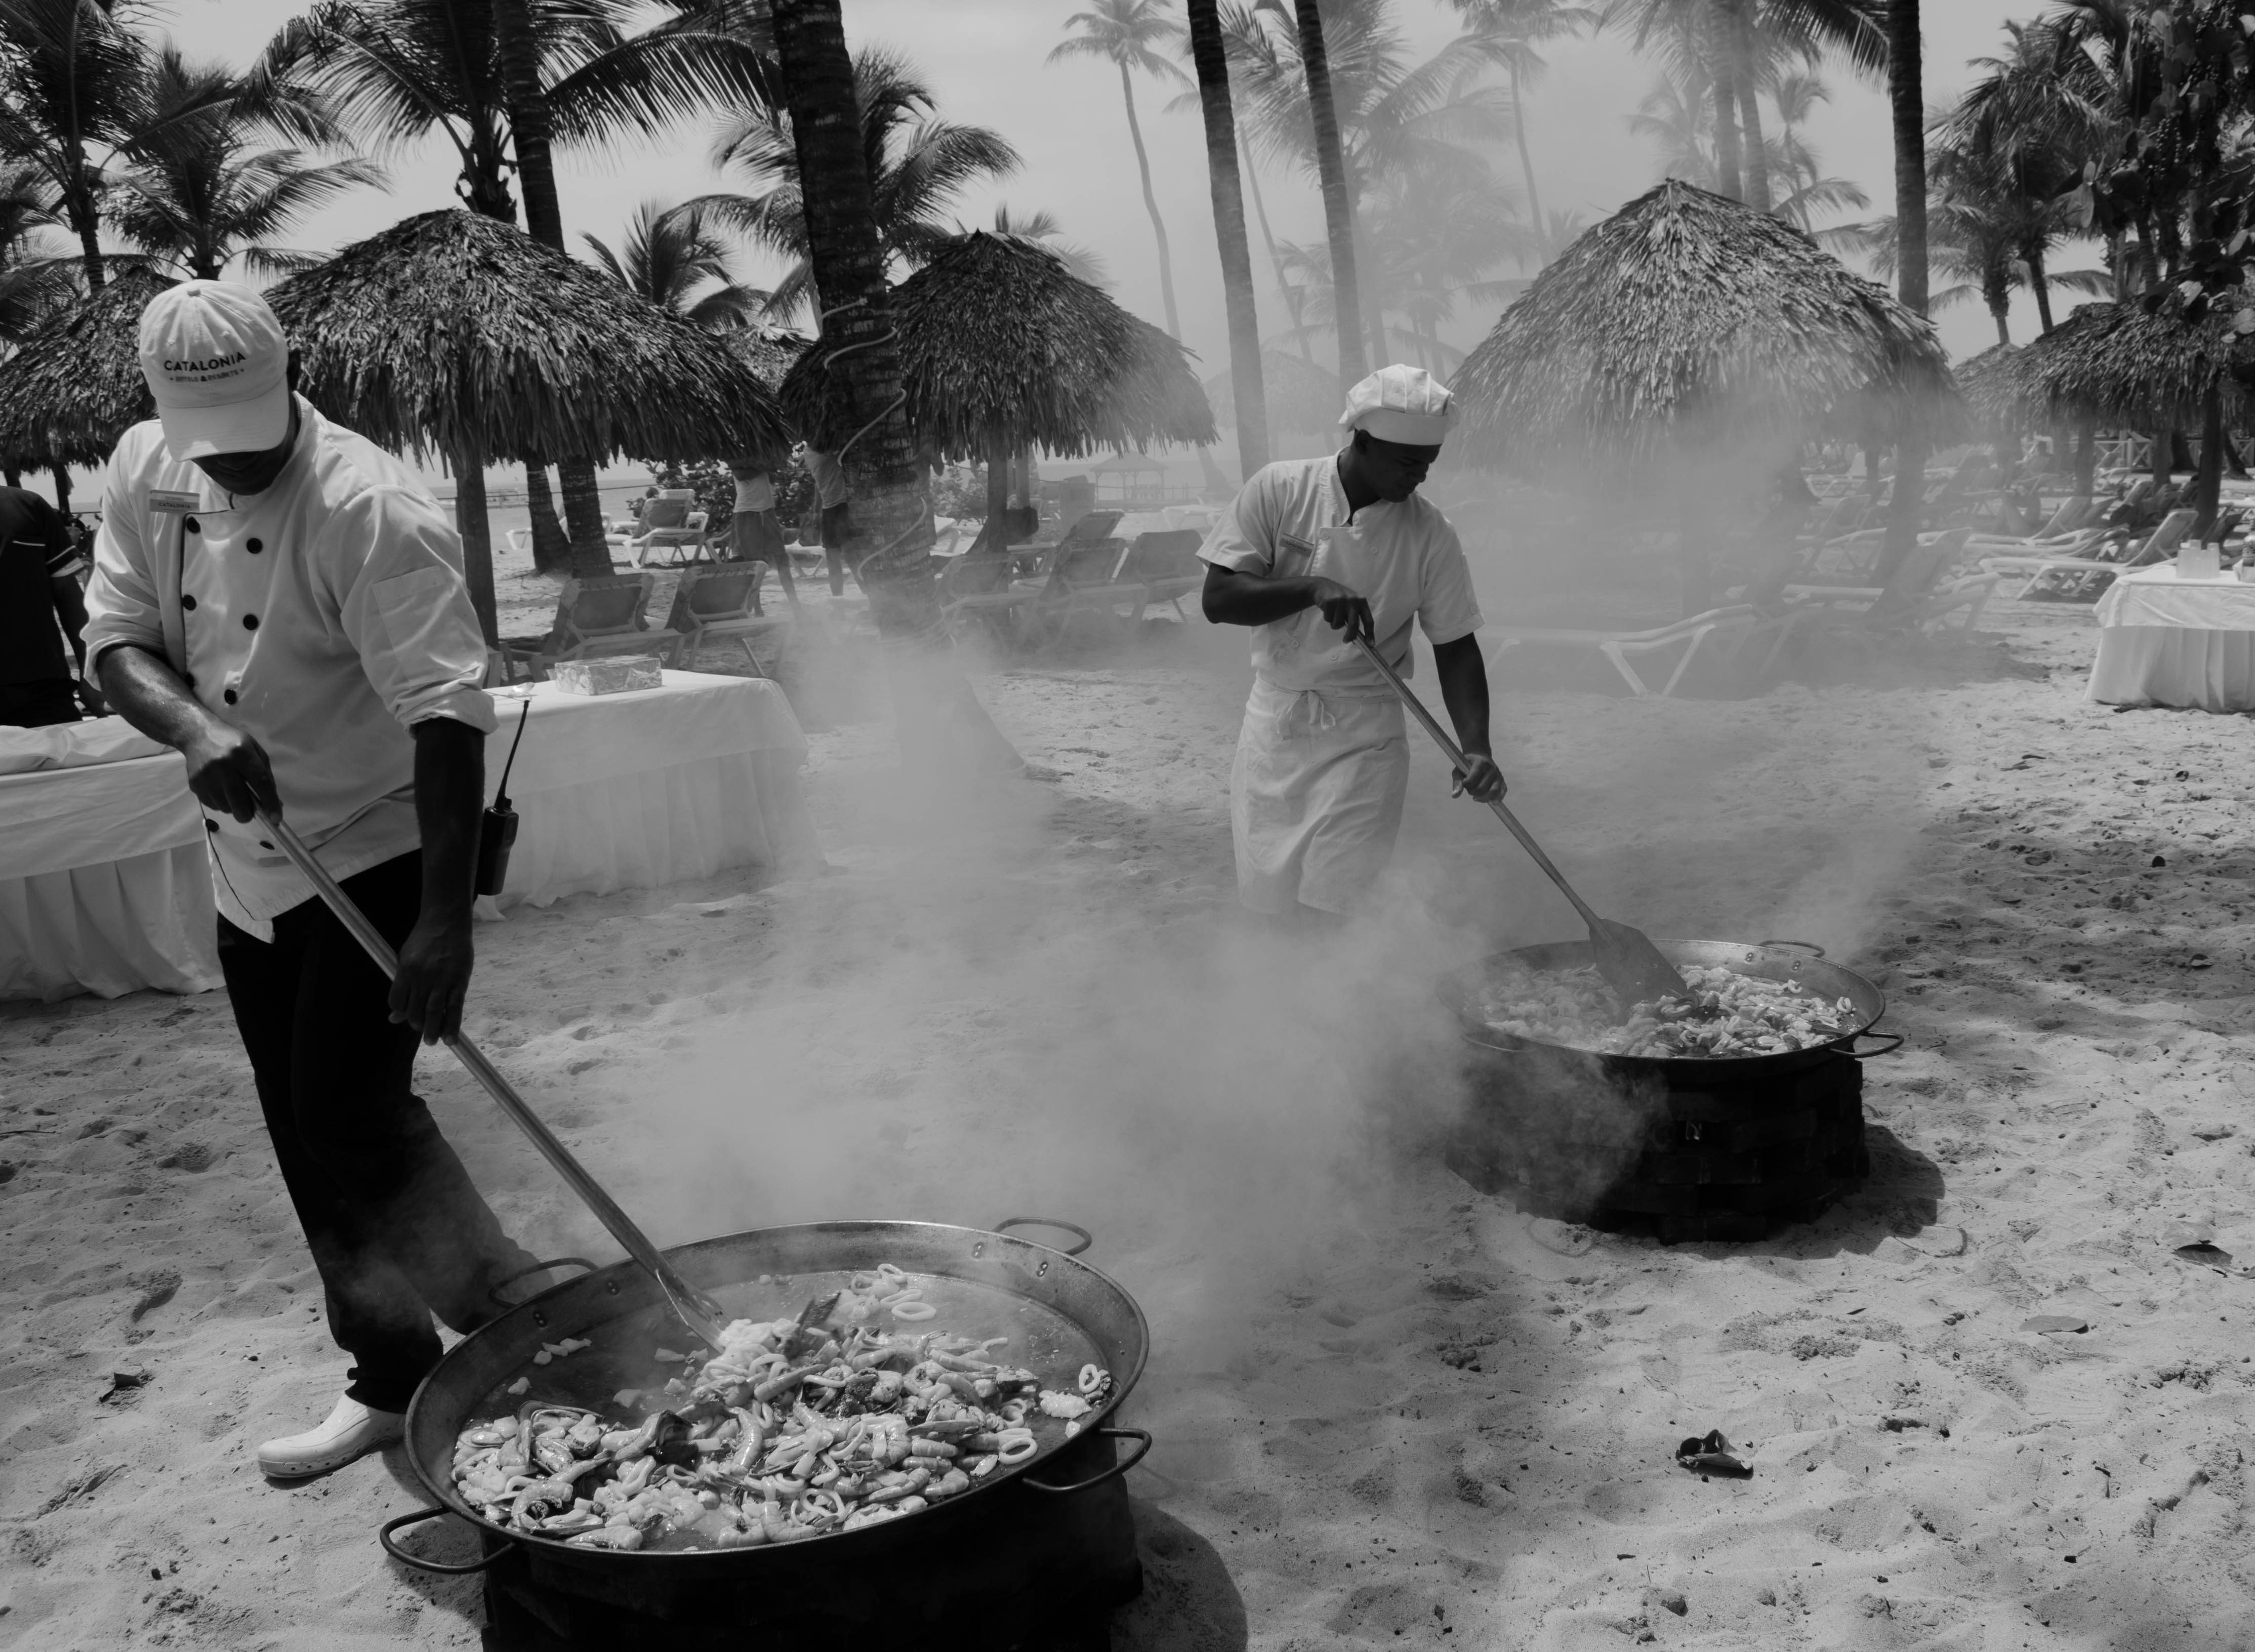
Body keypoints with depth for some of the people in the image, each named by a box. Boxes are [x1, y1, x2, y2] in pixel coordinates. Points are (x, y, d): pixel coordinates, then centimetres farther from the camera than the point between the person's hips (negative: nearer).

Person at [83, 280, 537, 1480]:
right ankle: (391, 1382, 28)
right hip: (248, 866, 7)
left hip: (378, 850, -7)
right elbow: (117, 636, -1)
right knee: (309, 1146, 12)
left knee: (356, 1121, -12)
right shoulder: (145, 476, -1)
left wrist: (445, 919, -34)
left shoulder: (370, 513, -24)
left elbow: (448, 714, -29)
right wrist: (192, 725, -24)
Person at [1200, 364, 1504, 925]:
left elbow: (1455, 647, -1)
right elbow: (1218, 599, -10)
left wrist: (1476, 749, -15)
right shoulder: (1279, 490, -7)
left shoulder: (1430, 533, -6)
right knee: (1265, 896, 8)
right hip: (1274, 725, 1)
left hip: (1364, 737, -1)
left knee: (1338, 908, -6)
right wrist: (1313, 589, -25)